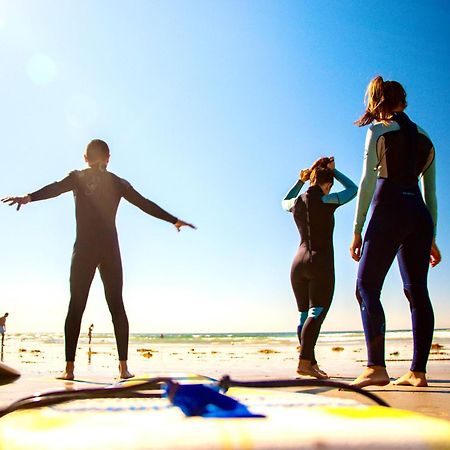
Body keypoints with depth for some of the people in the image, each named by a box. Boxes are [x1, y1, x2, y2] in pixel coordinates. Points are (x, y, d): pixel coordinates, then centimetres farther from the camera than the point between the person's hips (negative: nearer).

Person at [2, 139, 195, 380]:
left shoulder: (77, 177, 7)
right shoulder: (117, 182, 11)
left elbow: (54, 188, -12)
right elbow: (145, 204, 11)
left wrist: (29, 197, -27)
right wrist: (174, 220, 17)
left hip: (83, 249, -1)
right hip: (109, 250, 1)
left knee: (76, 306, 0)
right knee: (116, 306, 3)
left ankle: (69, 367, -7)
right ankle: (123, 366, -2)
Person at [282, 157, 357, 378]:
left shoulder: (296, 202, 7)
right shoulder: (327, 202, -6)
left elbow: (285, 202, 34)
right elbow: (353, 189, 12)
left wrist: (300, 181, 29)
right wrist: (334, 171, 18)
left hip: (299, 263, 6)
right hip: (321, 263, -6)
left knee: (305, 315, 9)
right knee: (317, 312, -10)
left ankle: (312, 364, 11)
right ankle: (304, 362, -22)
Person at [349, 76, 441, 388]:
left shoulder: (379, 130, 5)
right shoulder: (425, 139, 21)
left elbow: (368, 181, -3)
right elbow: (431, 194, 19)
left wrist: (358, 230, -3)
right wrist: (432, 239, 22)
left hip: (390, 210, -6)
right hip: (420, 215, 6)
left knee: (367, 287, -6)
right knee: (417, 292, 7)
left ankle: (376, 368, -16)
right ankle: (418, 372, 6)